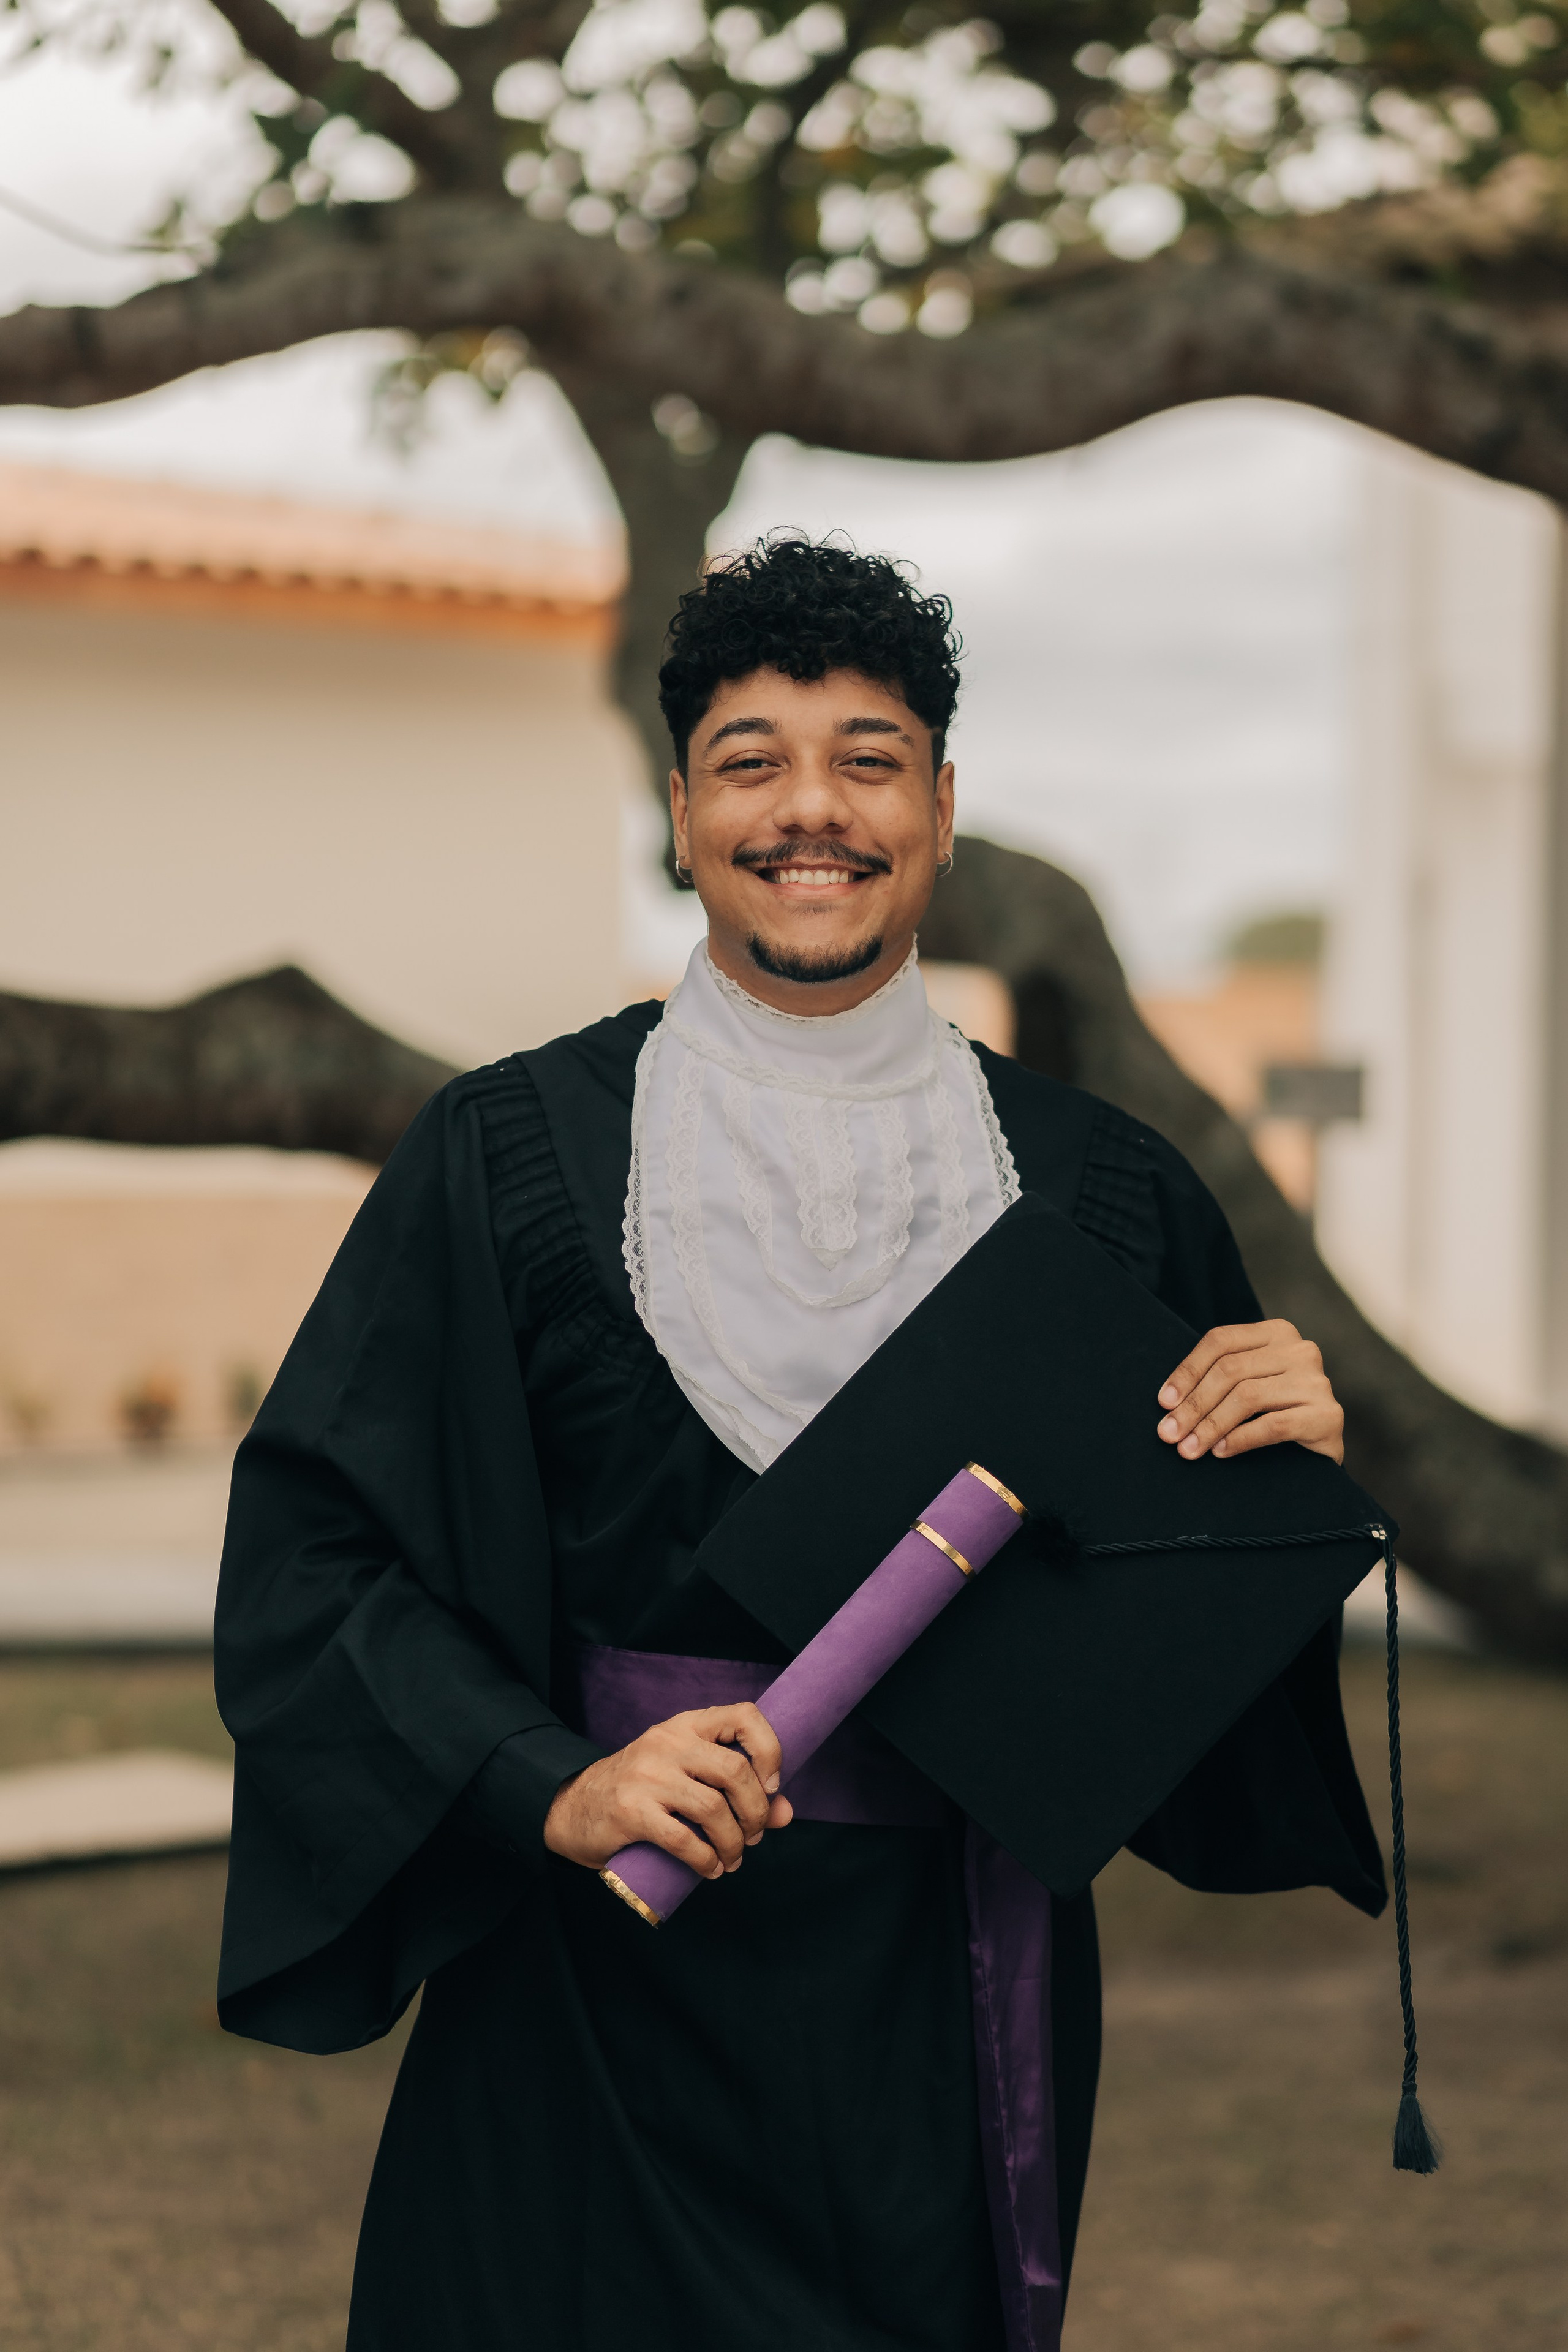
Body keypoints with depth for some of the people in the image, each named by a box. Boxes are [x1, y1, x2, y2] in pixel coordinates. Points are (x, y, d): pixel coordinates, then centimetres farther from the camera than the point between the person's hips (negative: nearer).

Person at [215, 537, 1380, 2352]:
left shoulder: (1100, 1191, 4)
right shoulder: (506, 1158, -2)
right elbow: (310, 1546, -7)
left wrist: (1284, 1473, -10)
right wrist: (552, 1786, -20)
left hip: (955, 1997, 2)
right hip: (611, 1997, -2)